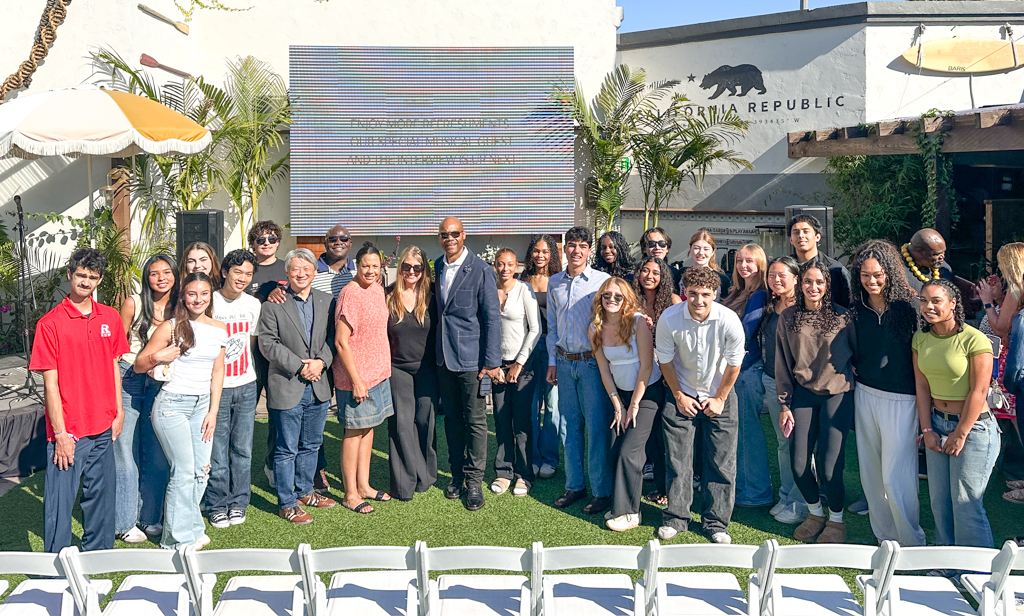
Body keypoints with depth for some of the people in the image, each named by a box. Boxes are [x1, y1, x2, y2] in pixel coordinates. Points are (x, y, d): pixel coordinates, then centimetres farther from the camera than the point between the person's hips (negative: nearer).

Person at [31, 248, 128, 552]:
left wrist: (119, 412, 10)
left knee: (101, 493, 16)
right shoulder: (50, 323, -9)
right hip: (68, 431, -5)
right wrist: (60, 433, -12)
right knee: (59, 501, 2)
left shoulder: (110, 317, 6)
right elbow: (50, 382, -10)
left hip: (103, 428, 5)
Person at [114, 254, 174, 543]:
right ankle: (125, 522, 15)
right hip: (129, 380, -3)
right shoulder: (133, 304, -6)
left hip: (161, 384, 3)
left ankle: (151, 517, 24)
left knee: (158, 454, 9)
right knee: (126, 452, 2)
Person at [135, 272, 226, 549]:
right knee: (184, 472, -3)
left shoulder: (219, 329, 6)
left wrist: (213, 412, 6)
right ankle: (182, 536, 13)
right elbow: (139, 364, -1)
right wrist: (157, 357, -22)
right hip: (172, 404, -5)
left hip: (202, 405, 5)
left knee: (202, 471, 5)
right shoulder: (171, 328, -7)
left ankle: (186, 528, 23)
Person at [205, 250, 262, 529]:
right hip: (216, 387, -4)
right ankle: (217, 506, 17)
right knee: (217, 451, 1)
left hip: (246, 385, 4)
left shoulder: (253, 304, 7)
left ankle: (238, 503, 23)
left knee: (243, 448, 9)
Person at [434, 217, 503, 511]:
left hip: (471, 359, -5)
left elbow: (492, 318, -11)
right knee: (452, 418, 14)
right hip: (444, 357, 6)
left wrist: (492, 362, -14)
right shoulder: (438, 267, 8)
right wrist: (437, 351, 10)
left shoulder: (481, 270, -10)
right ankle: (457, 475, 28)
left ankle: (474, 480, 15)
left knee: (475, 421, 3)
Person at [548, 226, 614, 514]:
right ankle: (575, 485, 23)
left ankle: (602, 490, 9)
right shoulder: (554, 283, 10)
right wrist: (552, 361, 10)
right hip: (564, 362, 4)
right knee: (571, 425, 11)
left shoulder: (602, 281, -4)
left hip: (593, 361, -4)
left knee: (596, 426, -2)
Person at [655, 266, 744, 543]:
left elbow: (734, 364, -8)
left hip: (719, 396, 0)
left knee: (721, 461, 1)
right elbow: (665, 361, -5)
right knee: (678, 458, 3)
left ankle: (716, 523, 15)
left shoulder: (729, 321, -22)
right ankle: (675, 518, 19)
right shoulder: (669, 319, -20)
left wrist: (719, 399, -2)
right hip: (682, 395, 0)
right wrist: (679, 396, -1)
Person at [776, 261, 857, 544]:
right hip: (803, 394, 2)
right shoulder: (789, 317, 2)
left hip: (837, 394, -2)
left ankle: (836, 520, 22)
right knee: (798, 465, 0)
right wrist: (784, 404, 4)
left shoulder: (842, 316, -5)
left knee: (829, 467, -6)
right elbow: (782, 363, 5)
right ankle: (815, 513, 28)